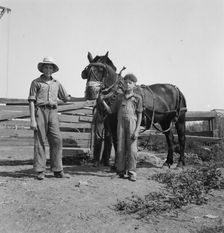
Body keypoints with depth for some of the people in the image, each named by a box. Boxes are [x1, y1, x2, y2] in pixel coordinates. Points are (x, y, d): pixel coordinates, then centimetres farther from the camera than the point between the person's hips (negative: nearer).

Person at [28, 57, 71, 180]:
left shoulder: (56, 83, 17)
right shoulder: (36, 82, 6)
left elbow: (66, 98, 23)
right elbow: (31, 101, 0)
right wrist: (32, 120, -8)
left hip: (53, 112, 3)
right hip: (40, 111, -3)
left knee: (57, 140, -3)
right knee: (40, 141, -2)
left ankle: (57, 170, 4)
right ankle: (40, 171, 4)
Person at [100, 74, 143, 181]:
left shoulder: (137, 98, 4)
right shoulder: (120, 97, 13)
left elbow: (139, 115, 1)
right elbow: (111, 111, 14)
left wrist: (137, 130, -8)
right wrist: (103, 101, 0)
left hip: (132, 124, -3)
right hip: (121, 124, 3)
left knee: (132, 148, -2)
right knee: (120, 148, 6)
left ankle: (131, 172, 8)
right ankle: (121, 171, 17)